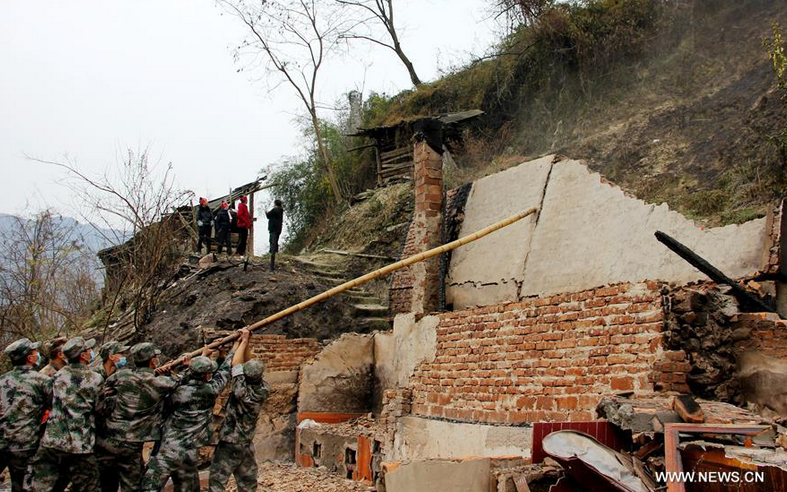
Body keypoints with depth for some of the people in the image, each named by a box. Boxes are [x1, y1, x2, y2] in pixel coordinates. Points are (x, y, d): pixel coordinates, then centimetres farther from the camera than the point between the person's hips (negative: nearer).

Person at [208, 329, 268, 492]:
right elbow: (249, 364, 1)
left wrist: (244, 341, -10)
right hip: (246, 446, 6)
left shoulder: (243, 393, -22)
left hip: (229, 445, -6)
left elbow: (236, 364, -17)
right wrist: (246, 342, 0)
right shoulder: (263, 390, -8)